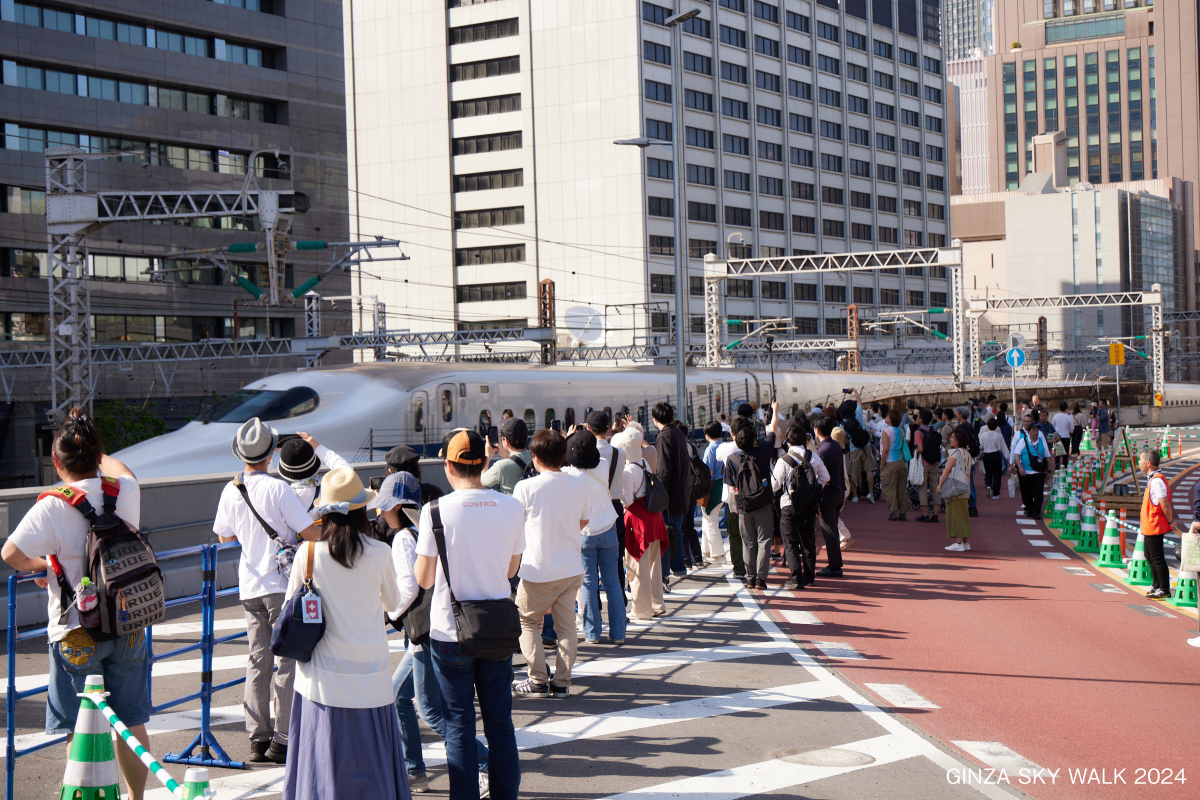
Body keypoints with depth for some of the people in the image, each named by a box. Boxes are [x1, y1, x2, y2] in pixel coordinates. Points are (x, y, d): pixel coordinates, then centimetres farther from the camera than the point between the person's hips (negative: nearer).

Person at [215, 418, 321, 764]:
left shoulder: (230, 491, 2)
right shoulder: (278, 489, -15)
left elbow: (225, 535, 15)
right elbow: (311, 533, -16)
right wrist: (326, 525, 5)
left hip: (249, 588, 5)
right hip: (282, 585, -5)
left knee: (258, 663, 11)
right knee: (287, 662, 1)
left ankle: (258, 739, 13)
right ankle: (281, 741, 2)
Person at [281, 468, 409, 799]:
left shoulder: (308, 551, -7)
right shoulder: (379, 553, -7)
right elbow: (393, 604, 10)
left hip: (322, 676, 0)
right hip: (369, 672, 0)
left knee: (322, 758, 6)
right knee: (370, 752, 8)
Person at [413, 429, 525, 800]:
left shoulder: (436, 511, -13)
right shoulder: (512, 507, -4)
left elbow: (423, 579, -7)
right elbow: (511, 569, 7)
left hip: (450, 633, -2)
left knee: (460, 726, 7)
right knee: (500, 723, 13)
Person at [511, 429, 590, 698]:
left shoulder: (526, 487, -13)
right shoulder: (579, 485, -1)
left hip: (539, 570, -4)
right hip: (572, 568, 4)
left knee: (527, 621, 12)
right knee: (566, 625, 11)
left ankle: (538, 680, 7)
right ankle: (562, 682, 12)